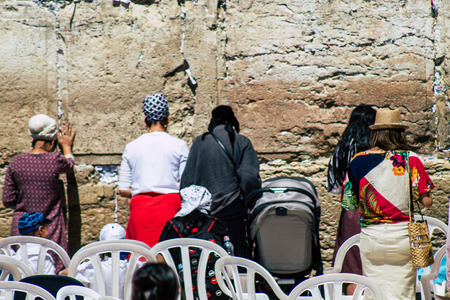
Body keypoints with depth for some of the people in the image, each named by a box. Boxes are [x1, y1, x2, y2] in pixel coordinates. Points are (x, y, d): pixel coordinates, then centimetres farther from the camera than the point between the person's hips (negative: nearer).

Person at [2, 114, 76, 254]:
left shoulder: (16, 162, -1)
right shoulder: (55, 160, -7)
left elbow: (7, 200, 3)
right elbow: (70, 165, 19)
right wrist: (66, 146, 37)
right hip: (50, 232, -2)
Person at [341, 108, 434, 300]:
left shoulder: (359, 160, -1)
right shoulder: (410, 159, -5)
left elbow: (349, 203, 4)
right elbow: (426, 201, -6)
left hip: (371, 239, 1)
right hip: (402, 236, -1)